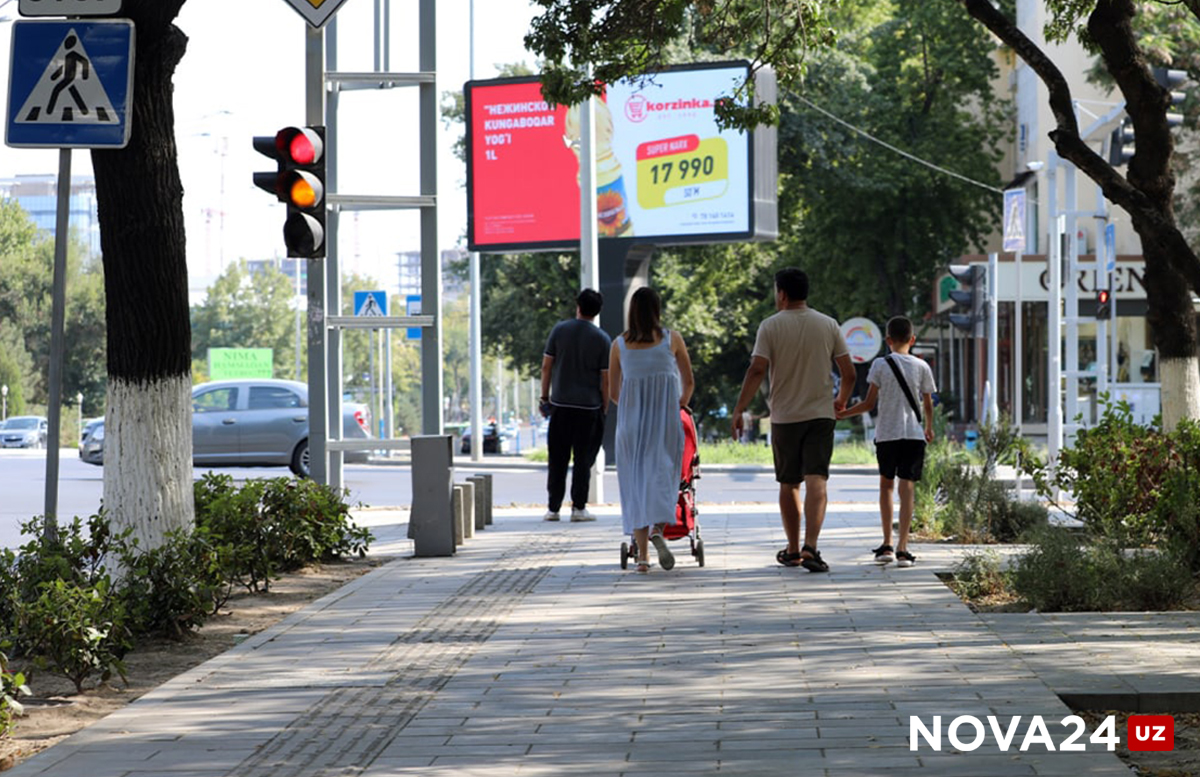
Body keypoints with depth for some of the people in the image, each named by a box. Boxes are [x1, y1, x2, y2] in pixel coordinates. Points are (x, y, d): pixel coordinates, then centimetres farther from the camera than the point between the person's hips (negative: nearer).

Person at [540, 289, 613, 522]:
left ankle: (553, 508, 8)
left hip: (560, 405, 1)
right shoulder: (602, 339, -3)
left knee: (557, 459, 7)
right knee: (583, 459, 5)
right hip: (589, 406, -1)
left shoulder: (559, 330, 0)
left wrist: (545, 397, 9)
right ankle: (579, 508, 3)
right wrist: (604, 407, 7)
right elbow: (605, 378, -4)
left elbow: (546, 366, 1)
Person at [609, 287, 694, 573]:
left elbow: (613, 392, 9)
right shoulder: (672, 339, 2)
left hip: (631, 420, 1)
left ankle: (642, 555, 1)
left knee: (635, 480, 6)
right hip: (665, 418, -1)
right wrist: (681, 405, 28)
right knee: (662, 474, -1)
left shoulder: (619, 344, 5)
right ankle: (658, 529, -30)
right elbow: (689, 383, 8)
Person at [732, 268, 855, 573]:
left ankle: (793, 550, 22)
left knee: (789, 484, 12)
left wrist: (739, 410, -9)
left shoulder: (771, 326, -4)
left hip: (784, 416, -1)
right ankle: (810, 548, -23)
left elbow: (757, 370, -13)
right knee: (816, 481, -7)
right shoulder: (828, 325, 3)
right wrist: (840, 402, 23)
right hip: (821, 415, 1)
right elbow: (849, 373, 4)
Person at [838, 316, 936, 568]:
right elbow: (928, 405, 8)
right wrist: (929, 428, 27)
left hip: (886, 434, 0)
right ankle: (902, 548, -9)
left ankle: (887, 545, 10)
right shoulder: (921, 367, 2)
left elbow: (869, 403, -5)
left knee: (886, 484, 14)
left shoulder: (880, 365, -3)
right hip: (914, 434, 0)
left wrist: (841, 414, 8)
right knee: (907, 487, -1)